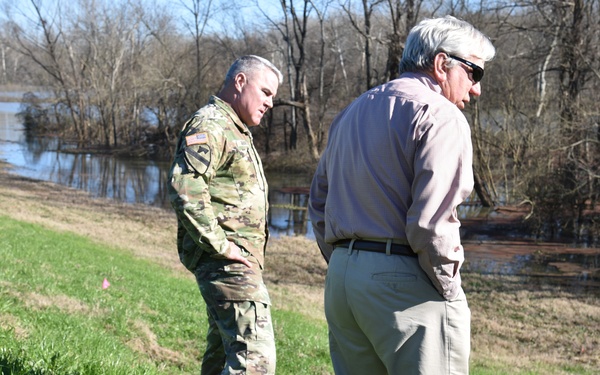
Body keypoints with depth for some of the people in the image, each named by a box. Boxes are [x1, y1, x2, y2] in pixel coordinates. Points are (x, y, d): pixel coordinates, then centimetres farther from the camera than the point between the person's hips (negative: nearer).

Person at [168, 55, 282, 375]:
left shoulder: (236, 131, 24)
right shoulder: (209, 125, -10)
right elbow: (183, 187, -26)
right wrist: (221, 245, -24)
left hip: (240, 261, 11)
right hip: (227, 261, -11)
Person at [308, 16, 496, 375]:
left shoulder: (352, 112, 18)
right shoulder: (440, 115, -9)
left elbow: (319, 200, 22)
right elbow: (430, 221, -19)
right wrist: (449, 288, -7)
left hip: (341, 278, 8)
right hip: (405, 284, -8)